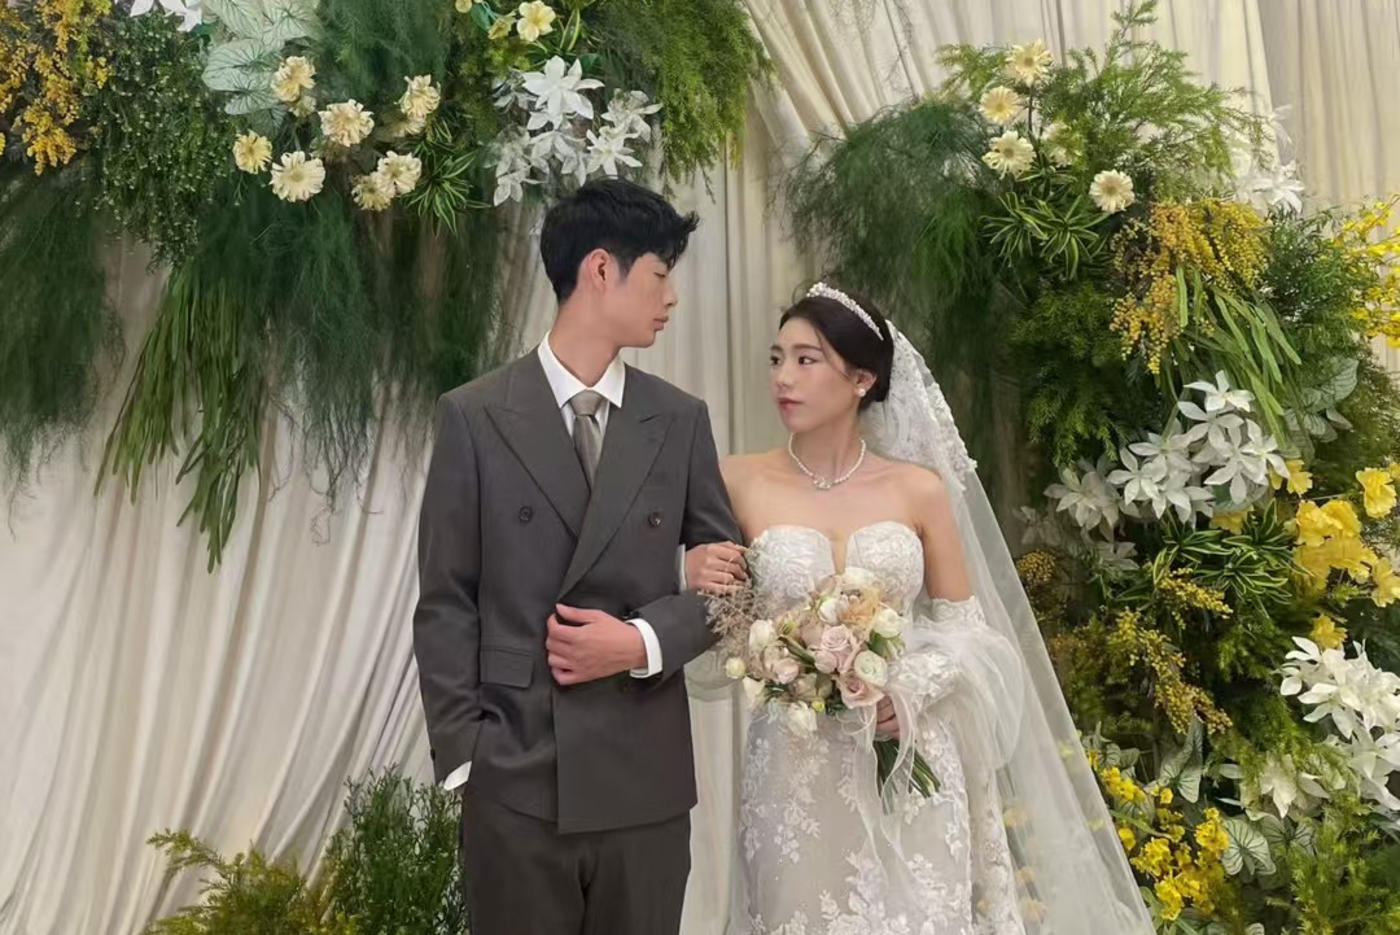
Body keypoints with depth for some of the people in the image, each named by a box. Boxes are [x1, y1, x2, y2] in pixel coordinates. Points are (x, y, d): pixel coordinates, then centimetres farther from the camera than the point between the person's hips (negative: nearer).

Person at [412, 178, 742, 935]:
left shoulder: (680, 419, 5)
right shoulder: (474, 417, -3)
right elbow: (445, 602, -2)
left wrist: (645, 640, -9)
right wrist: (462, 752, -6)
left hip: (646, 775, 3)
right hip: (514, 774, -2)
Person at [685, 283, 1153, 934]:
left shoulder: (919, 487, -1)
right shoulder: (741, 482, -2)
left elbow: (966, 624, 6)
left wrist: (910, 688, -12)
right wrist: (696, 582, -17)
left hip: (909, 764, 1)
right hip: (796, 767, 0)